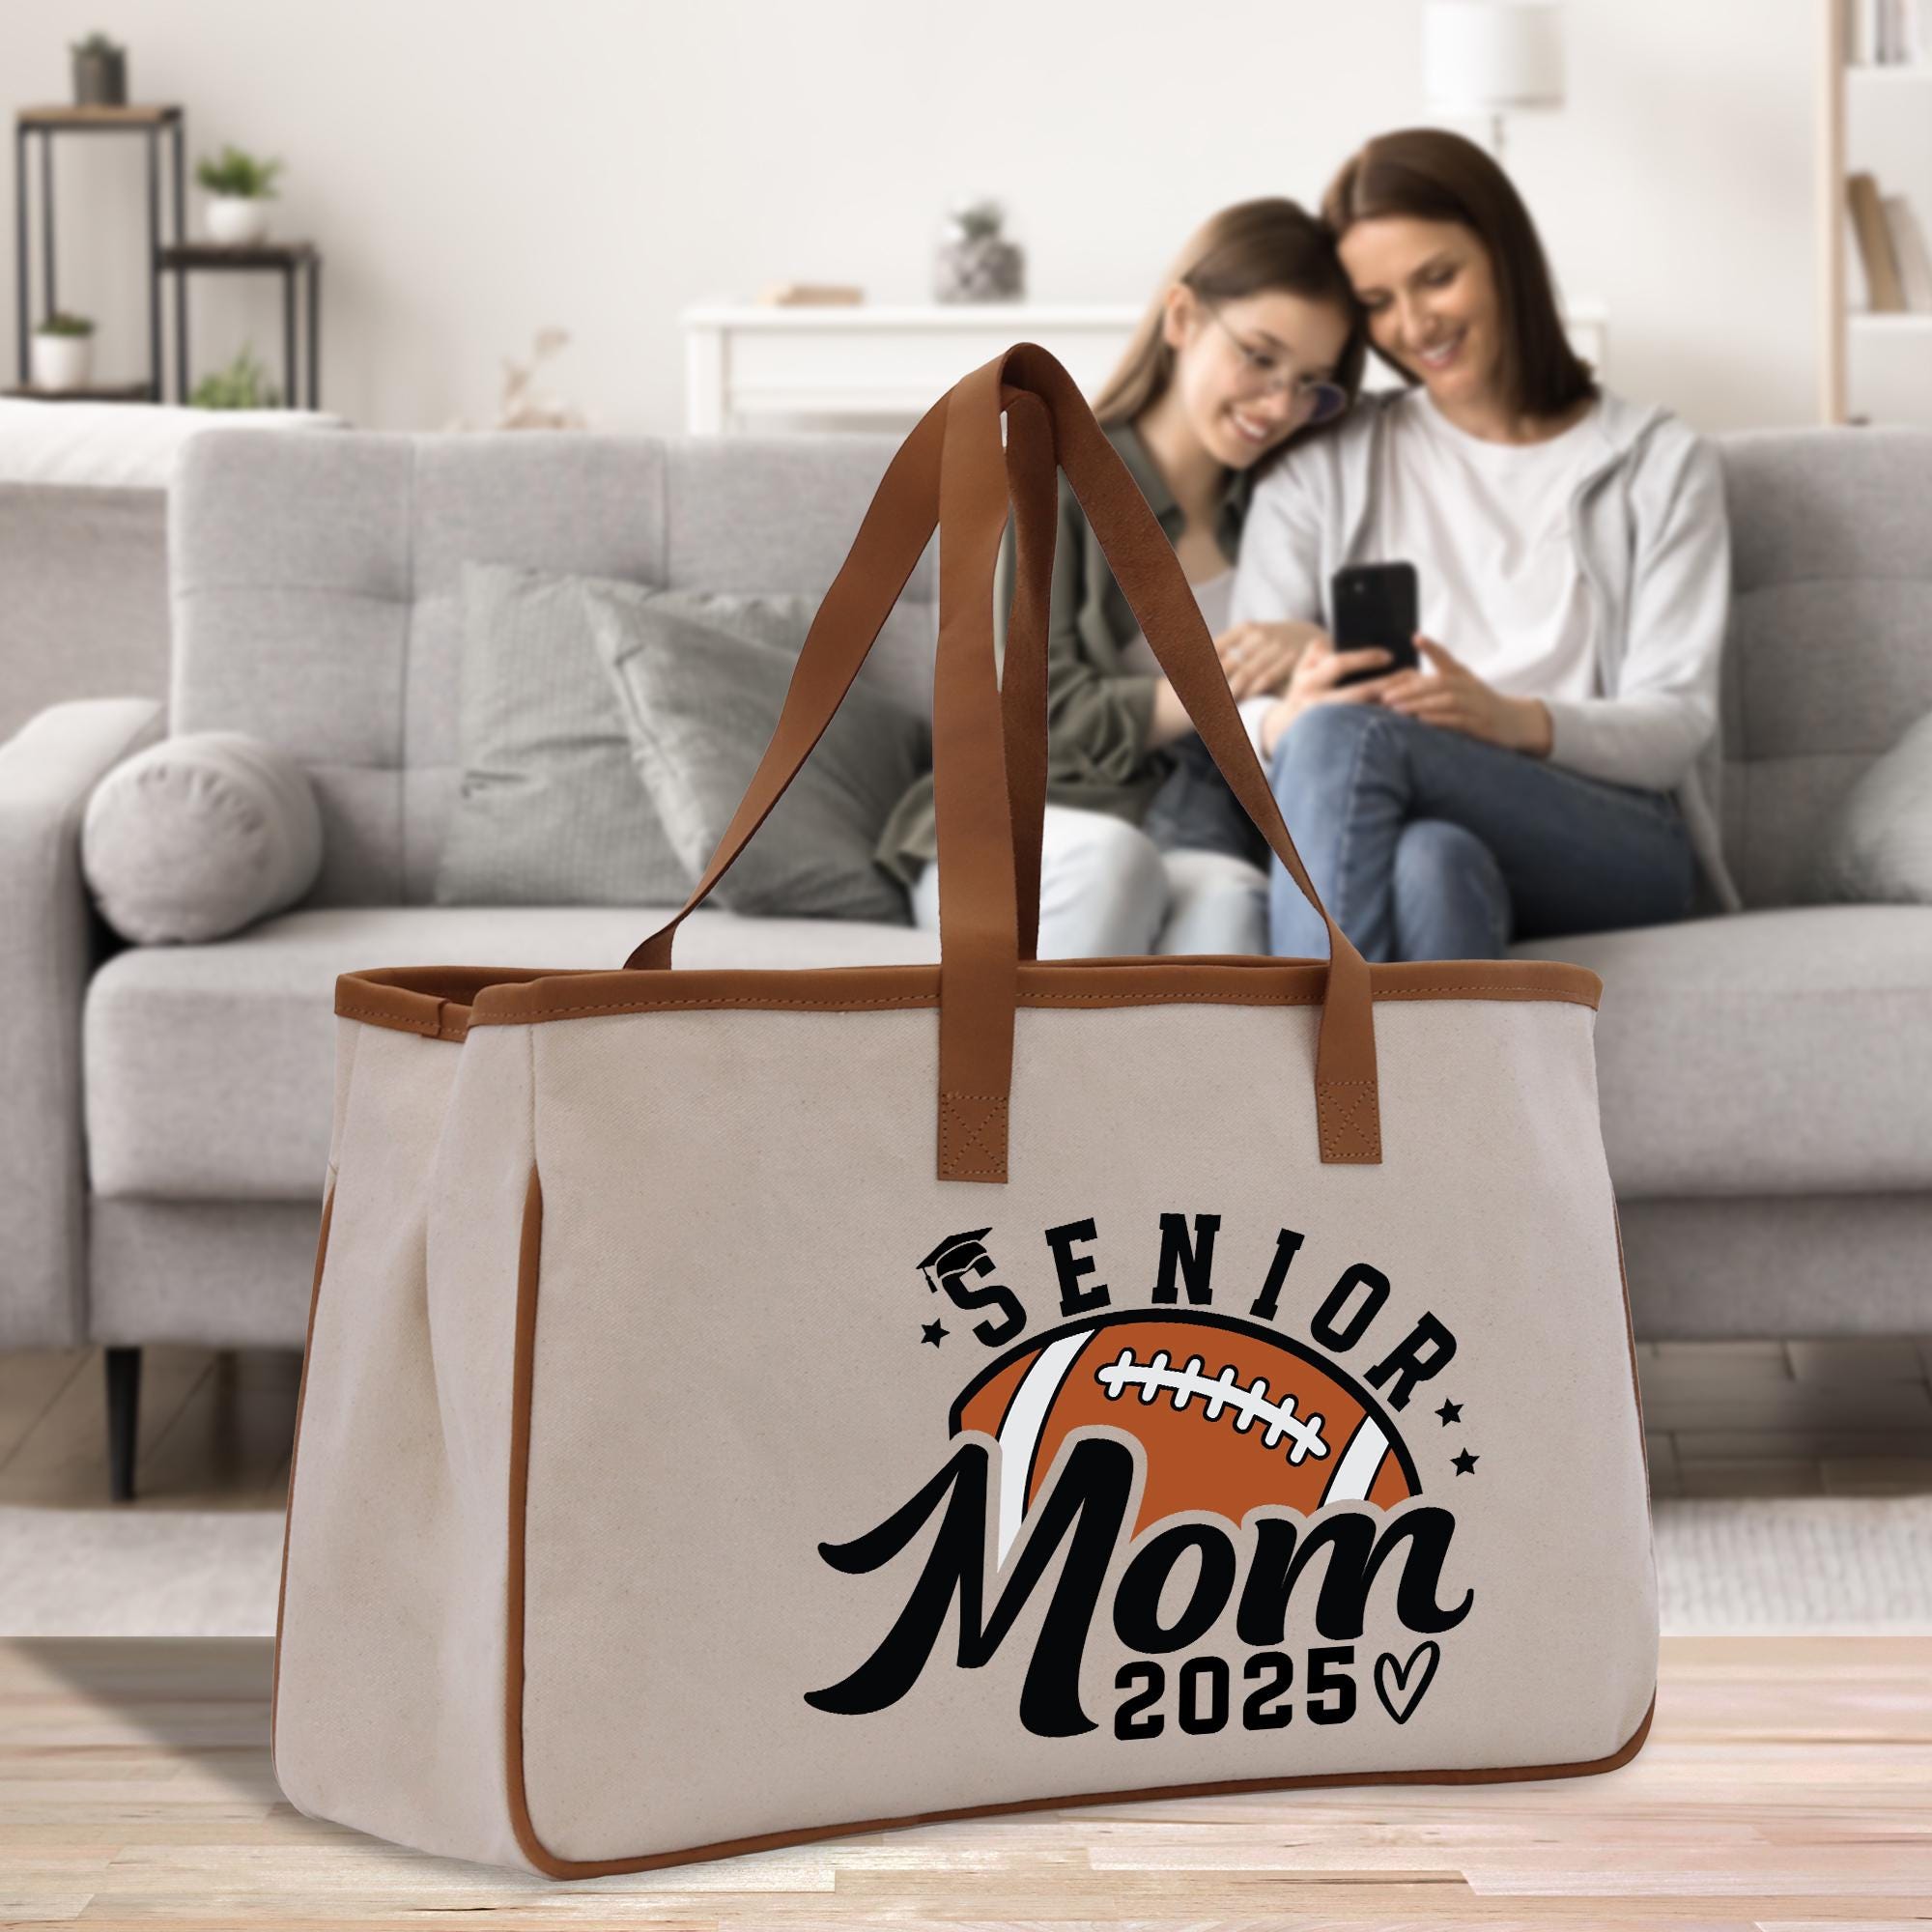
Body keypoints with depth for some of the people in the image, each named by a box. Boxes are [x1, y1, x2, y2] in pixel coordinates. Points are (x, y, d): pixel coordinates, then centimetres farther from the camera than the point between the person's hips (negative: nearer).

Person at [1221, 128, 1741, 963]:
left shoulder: (1659, 465, 15)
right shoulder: (1321, 473, 19)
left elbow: (1677, 722, 3)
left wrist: (1515, 721, -19)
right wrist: (1285, 722, -20)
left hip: (1616, 847, -1)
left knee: (1343, 736, -34)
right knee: (1431, 860, -40)